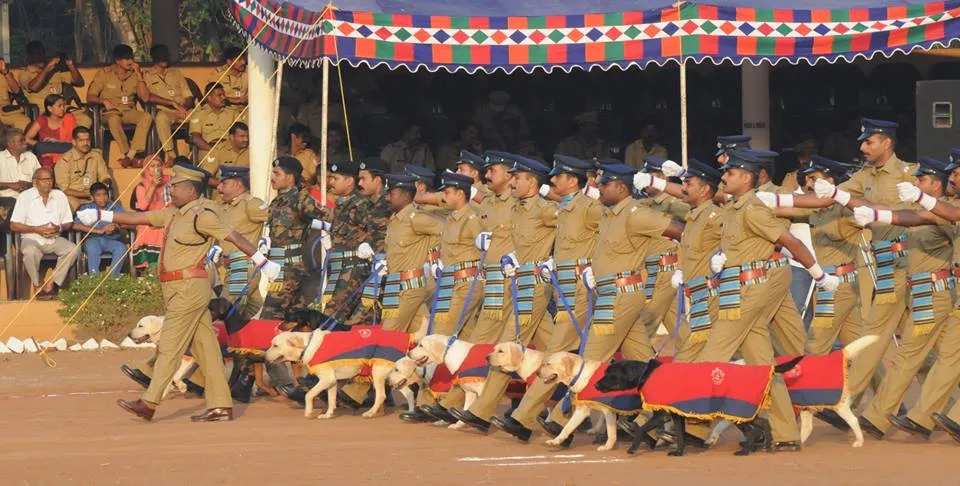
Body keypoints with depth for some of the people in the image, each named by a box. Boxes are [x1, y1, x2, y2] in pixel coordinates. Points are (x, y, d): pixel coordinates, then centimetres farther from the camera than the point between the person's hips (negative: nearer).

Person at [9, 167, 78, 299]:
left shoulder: (60, 196, 9)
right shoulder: (25, 197, -2)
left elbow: (69, 223, 11)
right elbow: (14, 226, -5)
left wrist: (59, 228, -12)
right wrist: (36, 229, -16)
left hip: (54, 239, 3)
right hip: (32, 239, -3)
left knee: (72, 249, -25)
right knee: (31, 252, -37)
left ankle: (51, 285, -19)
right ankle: (38, 286, -16)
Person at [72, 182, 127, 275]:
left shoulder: (116, 208, 11)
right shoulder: (86, 208, 7)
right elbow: (76, 225, -9)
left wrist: (116, 227, -24)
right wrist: (98, 230, -16)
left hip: (112, 240, 1)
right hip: (93, 239, -1)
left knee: (122, 248, -29)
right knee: (92, 247, -35)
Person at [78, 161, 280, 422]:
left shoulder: (202, 216, -11)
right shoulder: (173, 214, 15)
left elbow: (234, 236, -10)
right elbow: (138, 218, 18)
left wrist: (263, 263, -9)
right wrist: (100, 215, 16)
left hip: (190, 287, -9)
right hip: (178, 290, 9)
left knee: (170, 346, -5)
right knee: (204, 345, 7)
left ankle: (149, 403, -3)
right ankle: (221, 405, 7)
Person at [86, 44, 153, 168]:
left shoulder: (134, 74, 7)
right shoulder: (104, 73, 0)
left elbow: (145, 98, -2)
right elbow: (89, 97, -1)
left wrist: (139, 76, -8)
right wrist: (103, 101, -22)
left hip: (129, 111, 3)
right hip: (110, 112, -3)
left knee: (147, 117, -29)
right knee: (114, 120, -40)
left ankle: (130, 155, -35)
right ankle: (126, 155, -35)